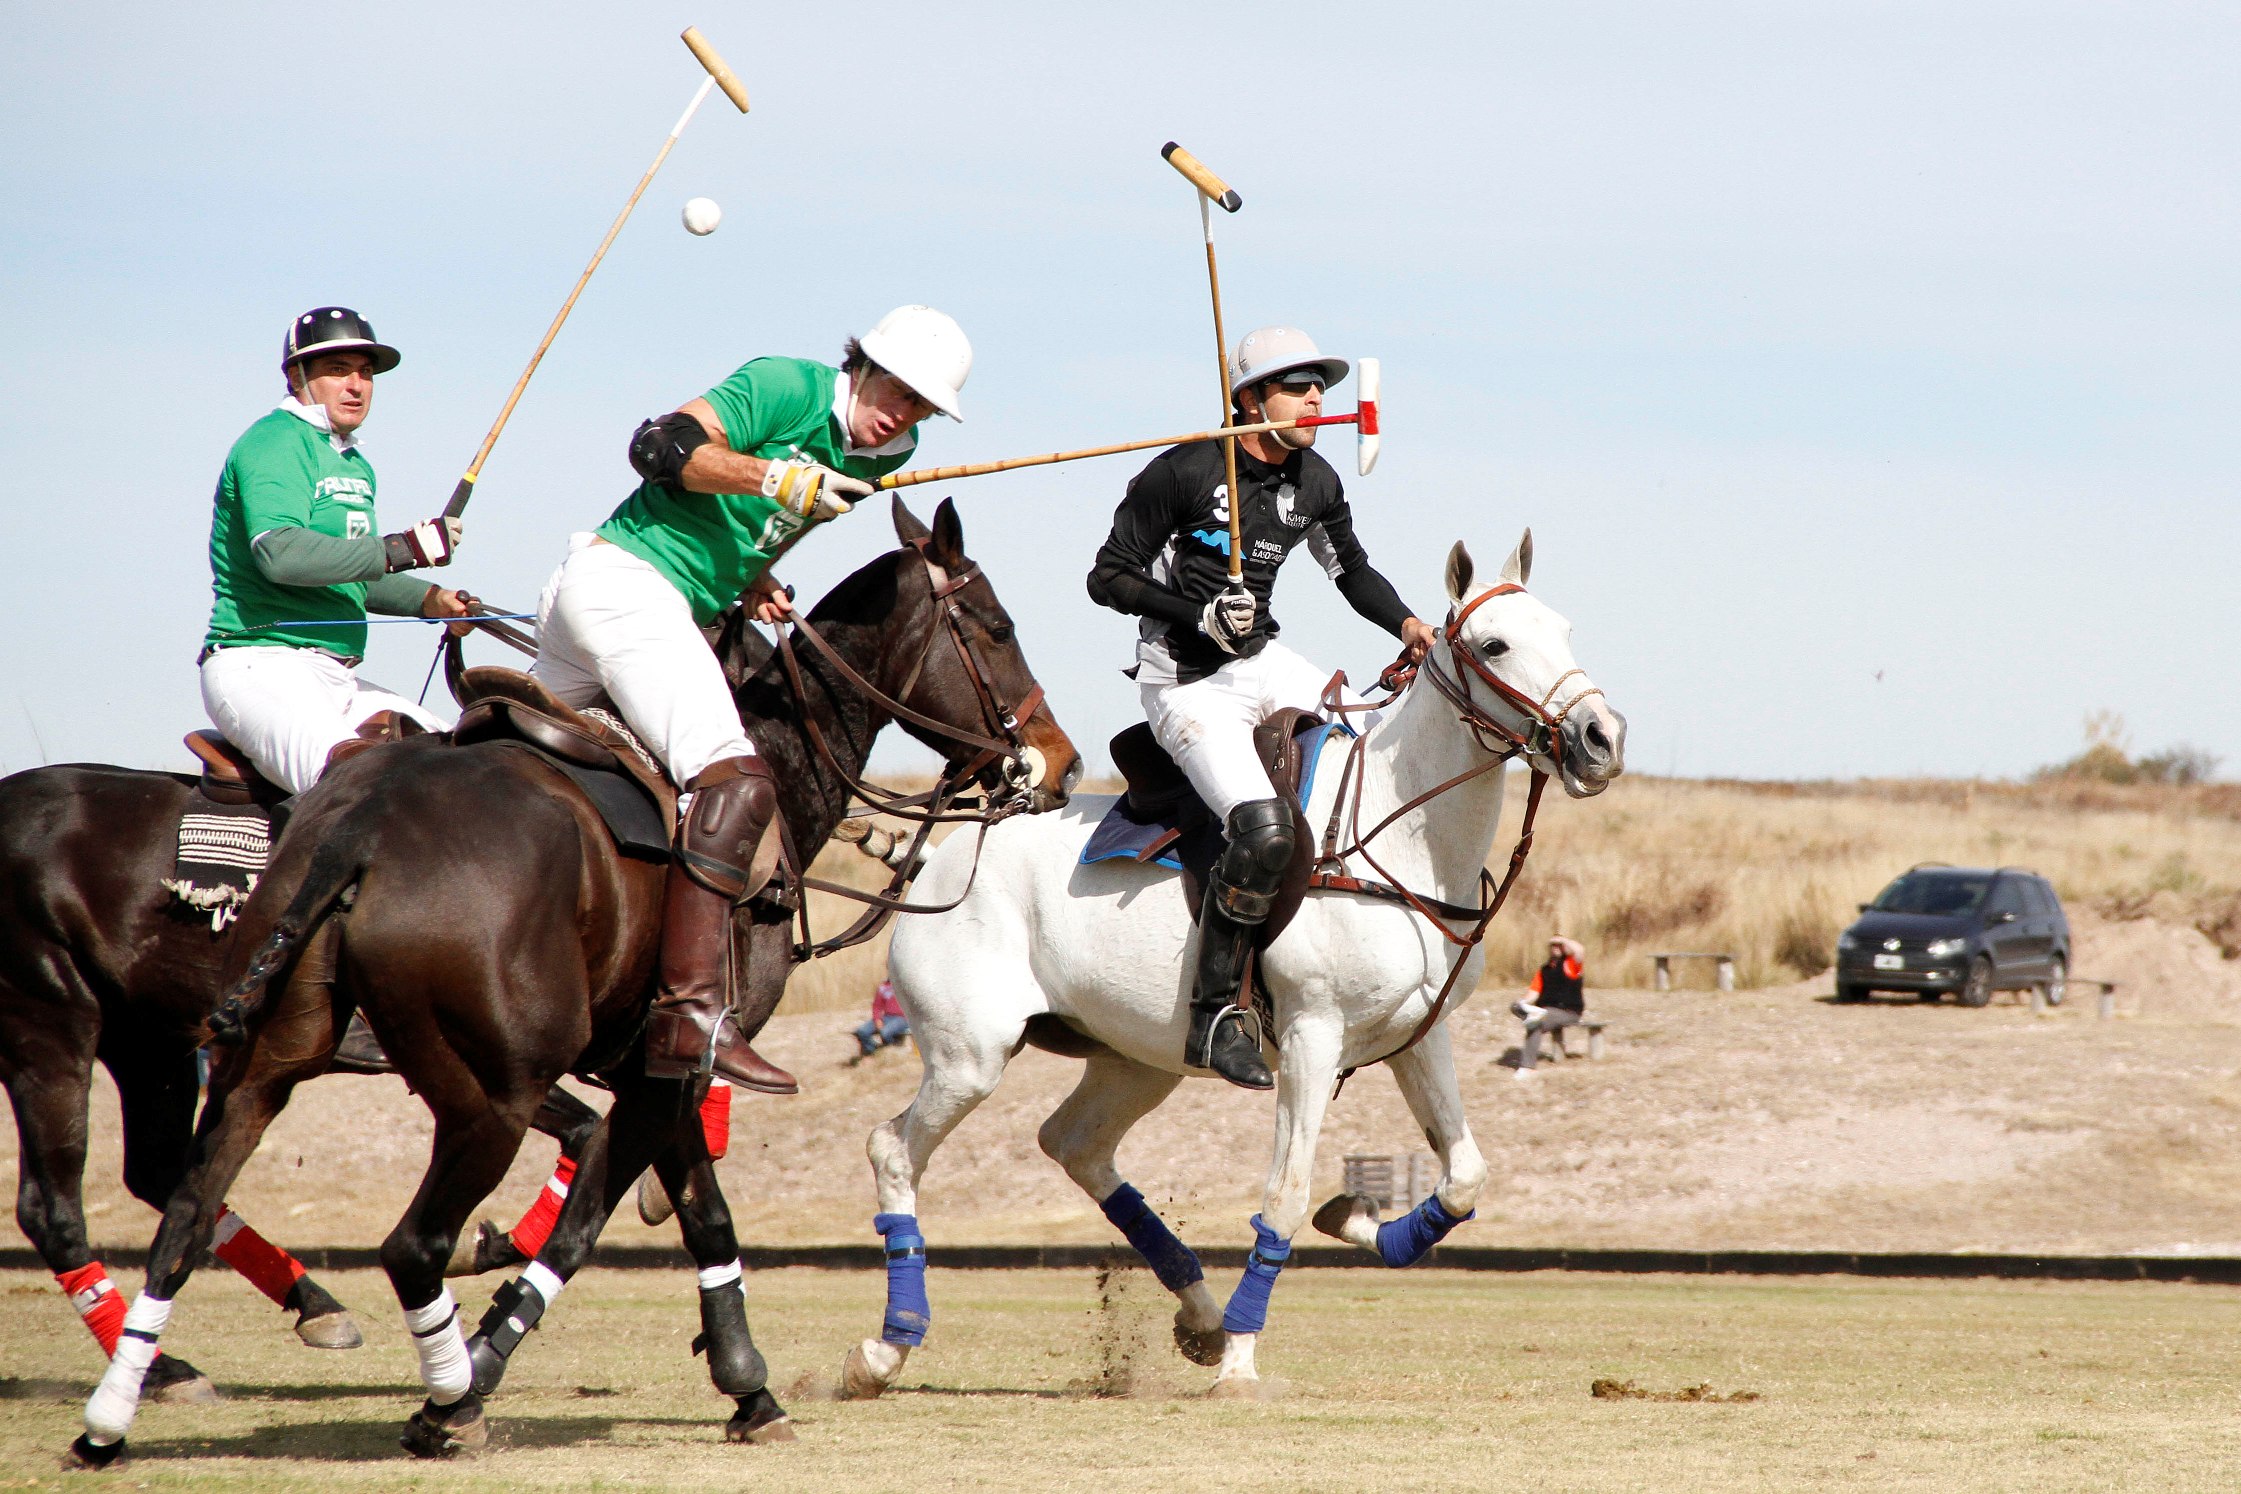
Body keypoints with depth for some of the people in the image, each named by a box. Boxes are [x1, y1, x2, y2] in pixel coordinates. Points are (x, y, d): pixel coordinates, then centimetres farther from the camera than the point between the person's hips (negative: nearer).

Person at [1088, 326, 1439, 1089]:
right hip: (1187, 683, -8)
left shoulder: (1315, 483, 6)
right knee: (1264, 830, -27)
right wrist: (1201, 616, -21)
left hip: (1264, 662, 8)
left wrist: (1406, 624, 4)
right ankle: (1213, 1016, -20)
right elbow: (1109, 577, -9)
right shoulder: (1183, 473, -14)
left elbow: (1352, 570, 23)